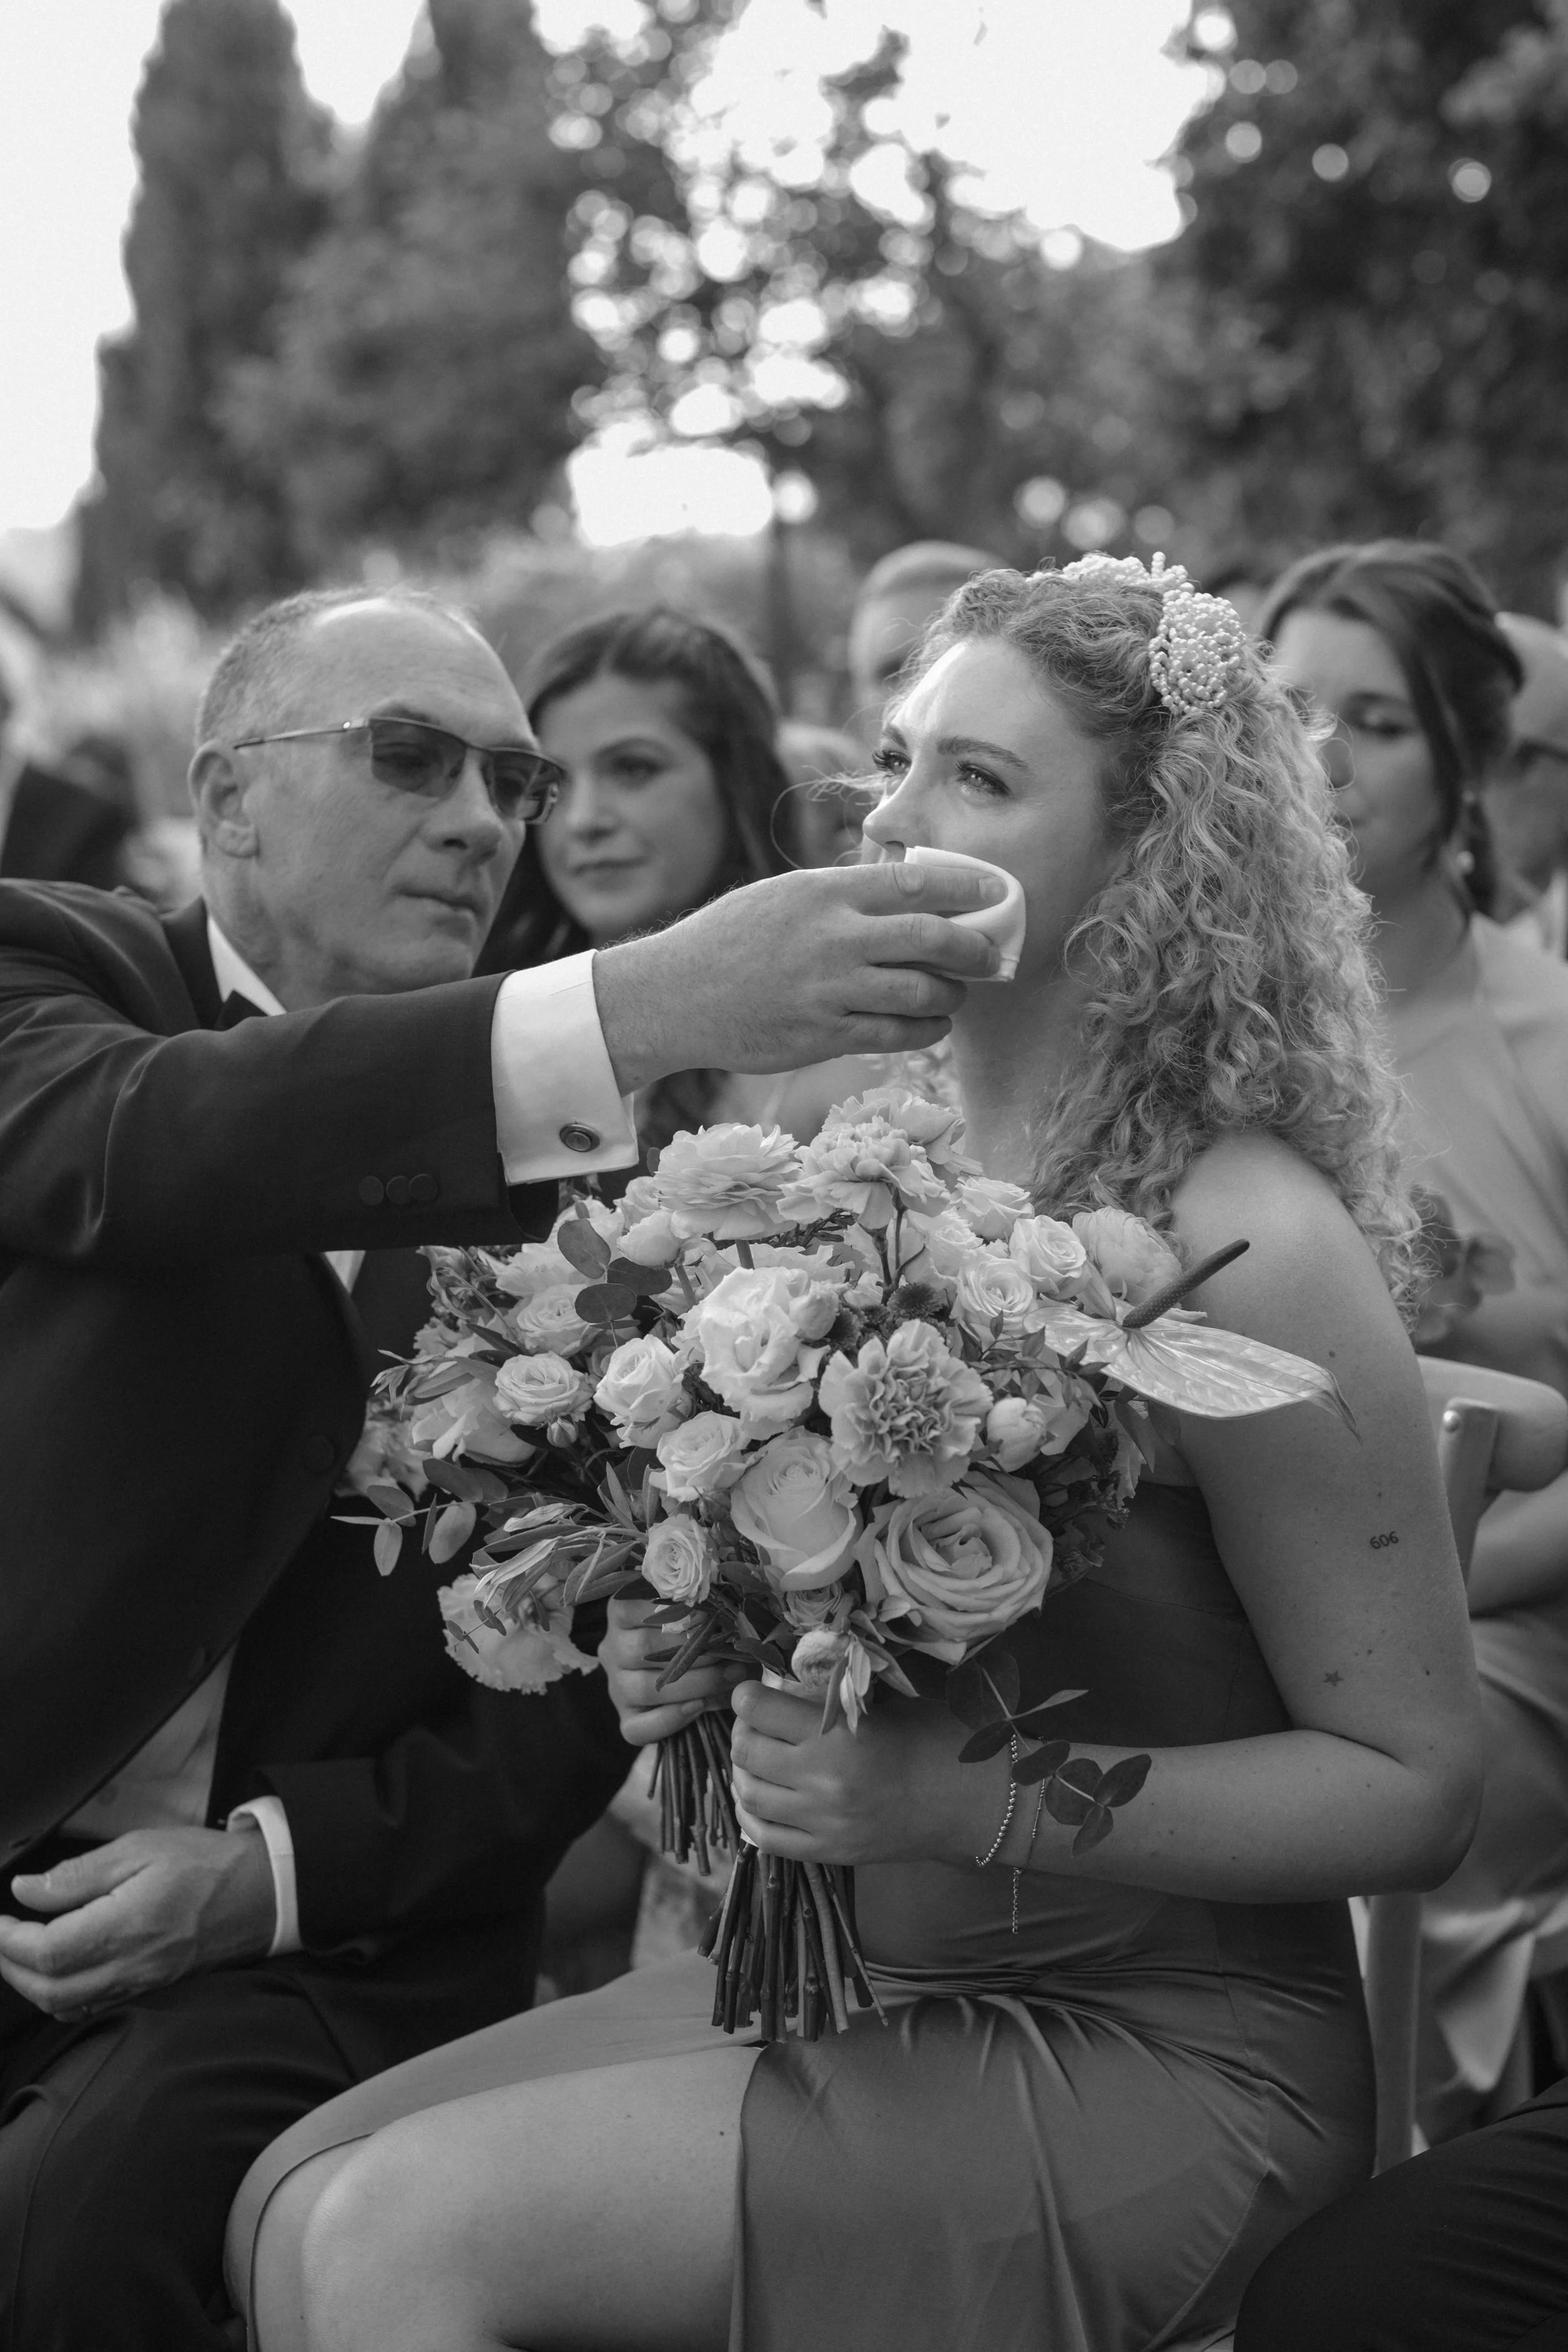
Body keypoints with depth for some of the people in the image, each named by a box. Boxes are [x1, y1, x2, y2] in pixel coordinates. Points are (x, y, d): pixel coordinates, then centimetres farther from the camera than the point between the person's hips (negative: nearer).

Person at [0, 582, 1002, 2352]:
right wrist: (634, 1013, -37)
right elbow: (143, 1144, -24)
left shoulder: (558, 1178, 8)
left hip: (311, 1939, 1)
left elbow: (584, 1677, 5)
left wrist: (267, 1870, -11)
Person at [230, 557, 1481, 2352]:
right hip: (859, 1984, 7)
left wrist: (959, 1798, -23)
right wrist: (701, 1661, -5)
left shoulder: (1251, 1247, -17)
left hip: (1163, 2058, -7)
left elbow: (1416, 1783, -14)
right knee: (292, 2199, -5)